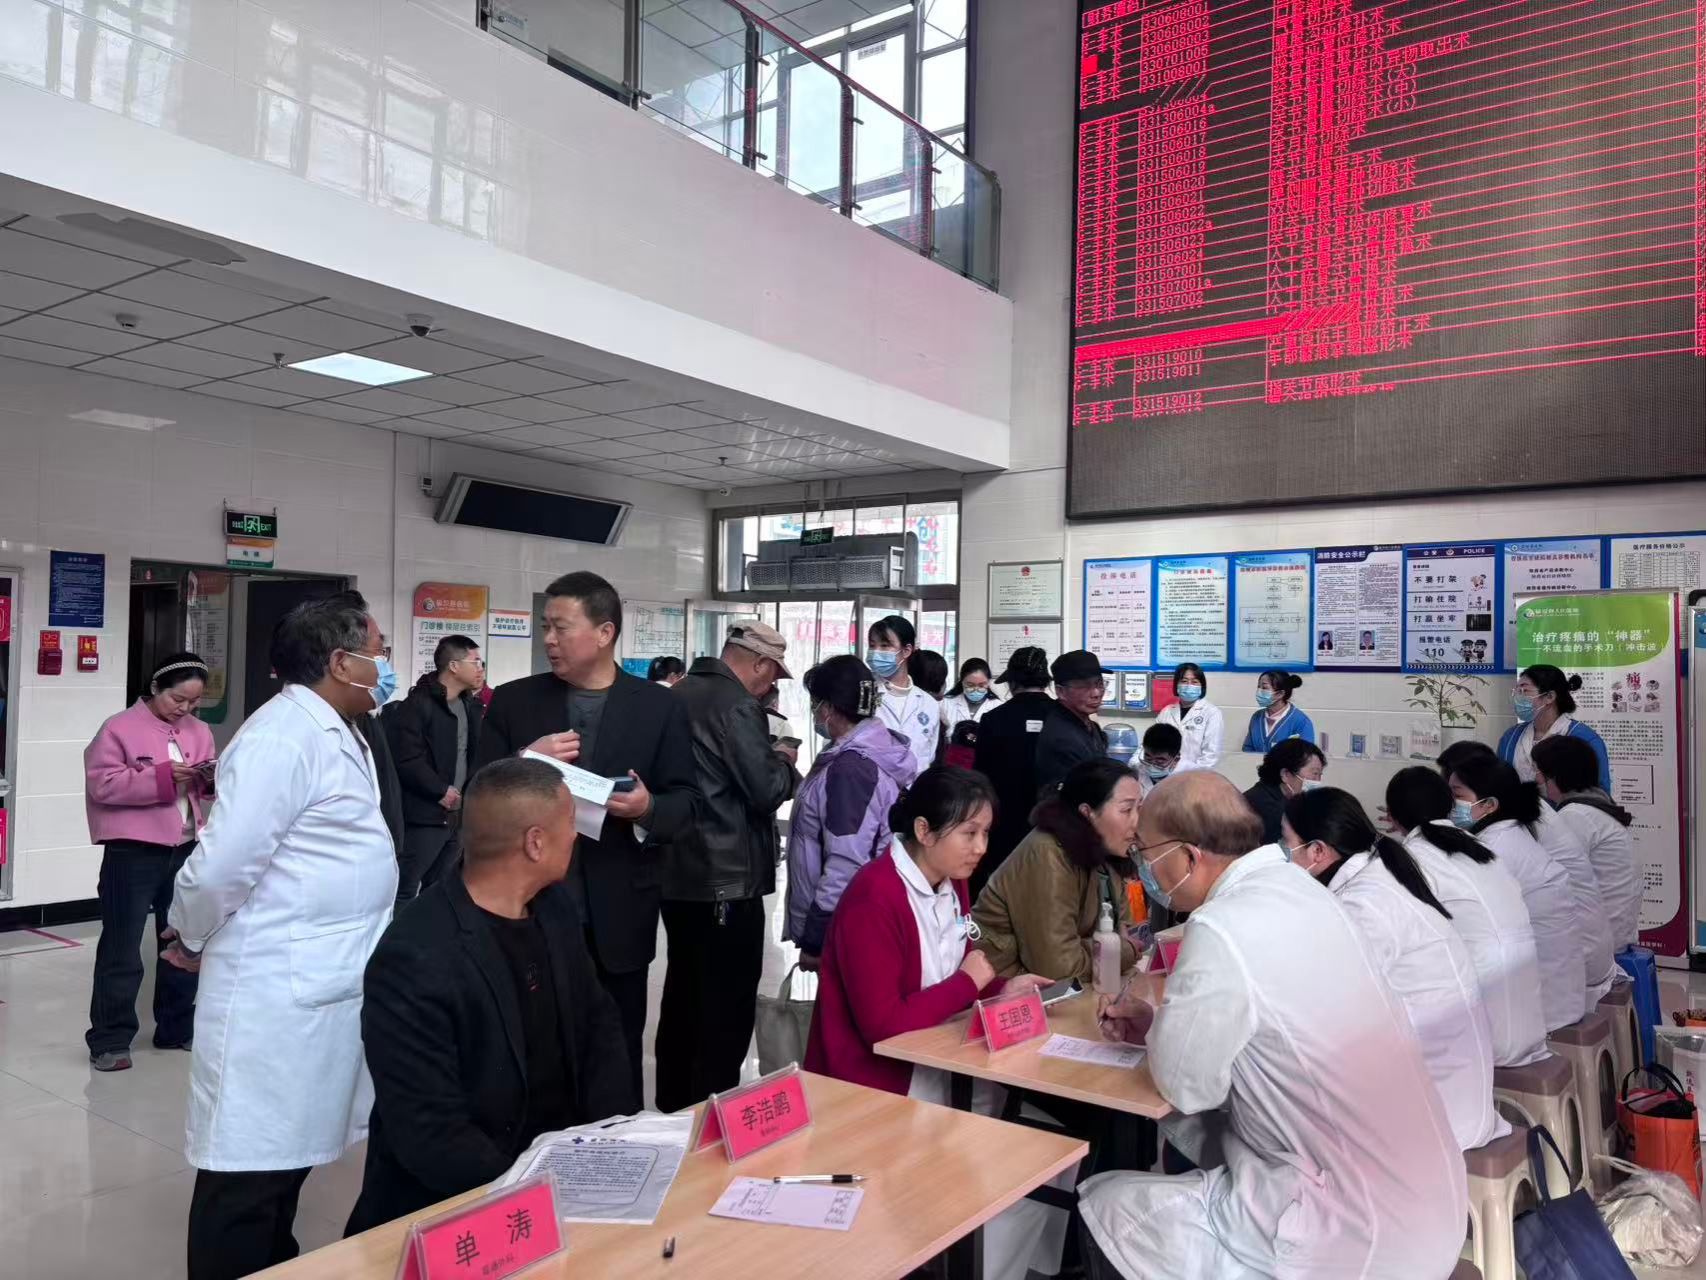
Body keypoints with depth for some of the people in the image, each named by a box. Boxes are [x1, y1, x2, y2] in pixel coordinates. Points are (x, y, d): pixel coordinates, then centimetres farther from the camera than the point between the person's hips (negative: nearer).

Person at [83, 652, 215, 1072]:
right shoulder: (120, 727, -6)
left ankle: (178, 1028, 26)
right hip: (133, 852, -5)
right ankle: (109, 1040, 12)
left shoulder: (199, 732, 10)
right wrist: (163, 776, -23)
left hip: (188, 850, 6)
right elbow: (103, 784, -14)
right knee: (122, 948, 3)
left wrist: (212, 781, -9)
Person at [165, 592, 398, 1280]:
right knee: (249, 1170, 2)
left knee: (287, 1154, 20)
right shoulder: (284, 735, -18)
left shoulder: (338, 733, 14)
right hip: (278, 990, -9)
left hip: (324, 986, 9)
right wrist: (191, 943, -4)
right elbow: (222, 865, -20)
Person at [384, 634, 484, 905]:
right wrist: (441, 791, -14)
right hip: (425, 814, -8)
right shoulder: (418, 704, -12)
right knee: (405, 890, -1)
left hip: (459, 814, 8)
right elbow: (406, 759, -18)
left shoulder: (471, 704, 12)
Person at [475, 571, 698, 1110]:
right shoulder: (513, 702, 3)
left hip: (619, 915, -1)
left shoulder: (660, 706, 0)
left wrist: (648, 809, -21)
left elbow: (686, 801, 1)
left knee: (618, 1054, 12)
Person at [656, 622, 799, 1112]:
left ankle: (675, 1105, 30)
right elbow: (768, 790, -19)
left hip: (677, 873, 9)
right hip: (727, 879, -9)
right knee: (727, 1007, 0)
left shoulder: (677, 696, 10)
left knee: (683, 996, 19)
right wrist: (785, 764, 1)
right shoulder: (736, 706, -16)